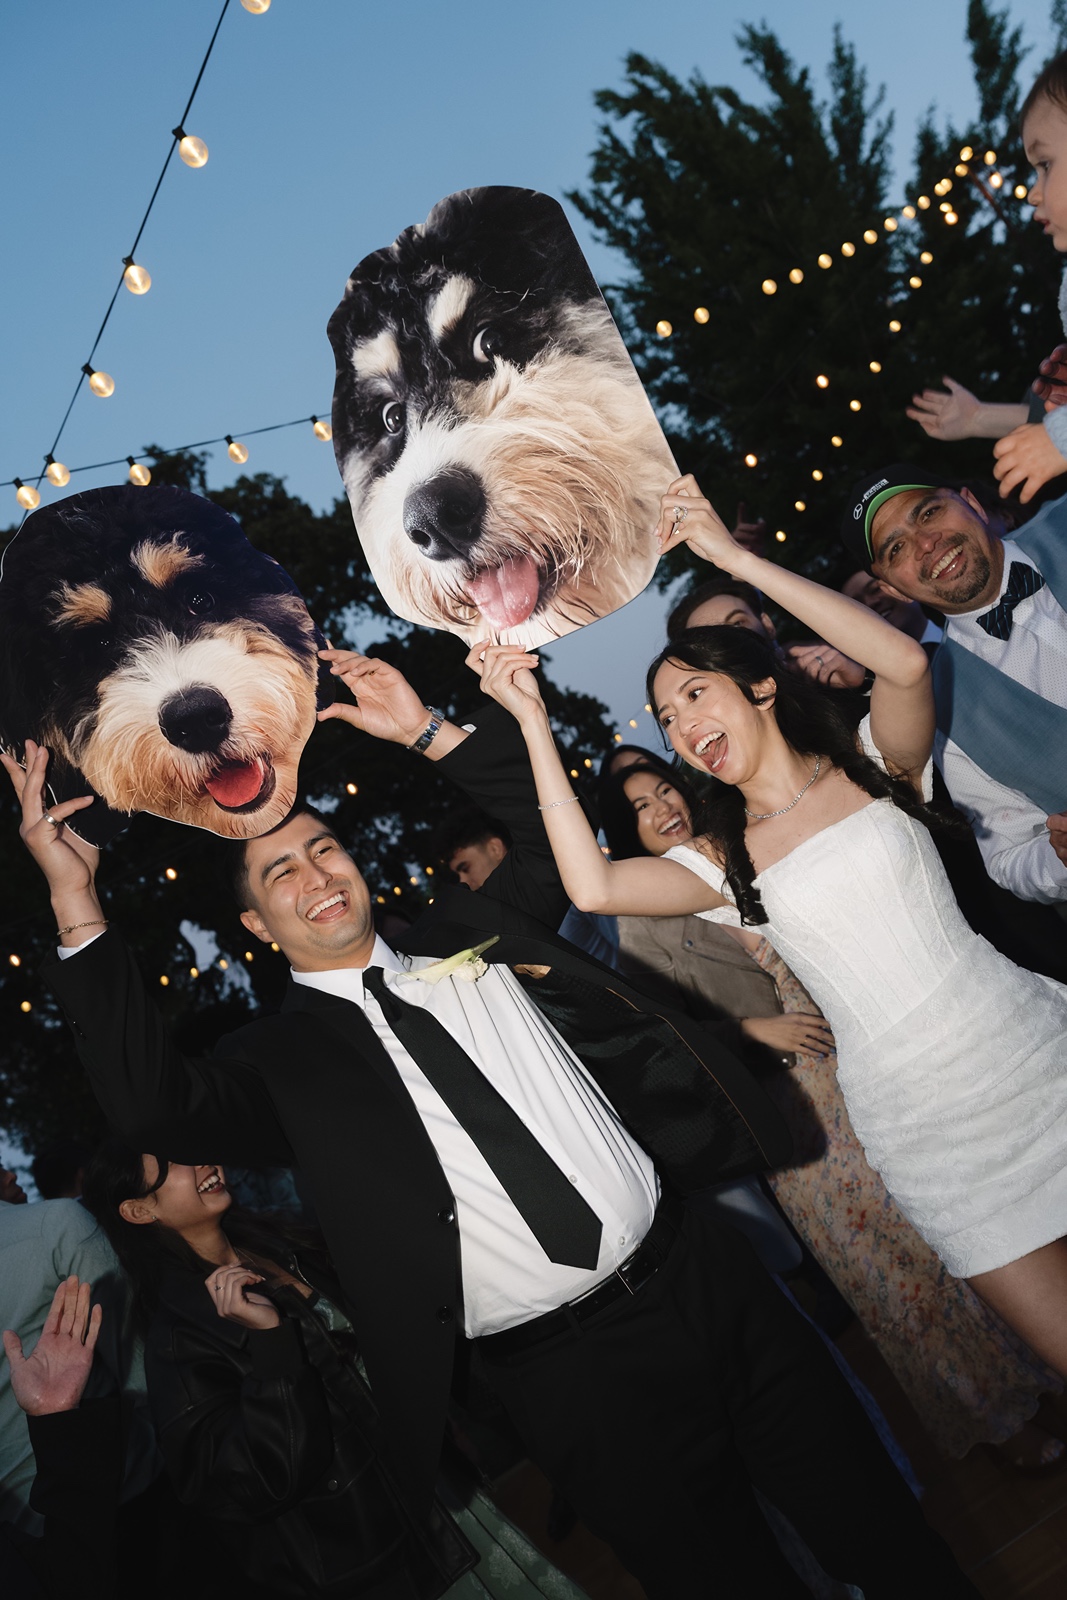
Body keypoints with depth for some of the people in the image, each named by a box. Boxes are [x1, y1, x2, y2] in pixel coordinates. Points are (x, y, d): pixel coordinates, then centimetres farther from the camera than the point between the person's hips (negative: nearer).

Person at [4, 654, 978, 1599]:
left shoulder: (465, 937, 11)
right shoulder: (285, 1058, -1)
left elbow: (545, 823, 13)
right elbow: (155, 1106, -17)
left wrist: (429, 732, 2)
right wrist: (78, 909, -20)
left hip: (702, 1273, 4)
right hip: (569, 1375, -3)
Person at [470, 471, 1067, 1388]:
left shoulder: (875, 763, 3)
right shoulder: (725, 862, 3)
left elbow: (906, 663, -19)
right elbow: (593, 887, -16)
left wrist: (736, 557, -20)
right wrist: (533, 723, -14)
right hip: (922, 1120, 1)